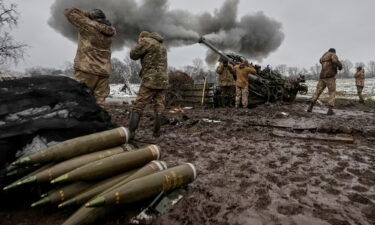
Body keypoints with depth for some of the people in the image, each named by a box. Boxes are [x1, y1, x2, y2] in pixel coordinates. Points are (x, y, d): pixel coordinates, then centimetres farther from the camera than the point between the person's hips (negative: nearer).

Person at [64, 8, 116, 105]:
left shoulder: (88, 25, -1)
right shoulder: (112, 31, 11)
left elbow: (69, 12, 9)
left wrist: (87, 14, 17)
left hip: (86, 69, -5)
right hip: (103, 72, 5)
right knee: (99, 100, 4)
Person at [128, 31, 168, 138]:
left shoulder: (147, 41, -1)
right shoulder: (162, 46, 23)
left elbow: (133, 55, 3)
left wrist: (139, 45, 18)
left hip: (151, 80, -7)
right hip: (163, 80, 7)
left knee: (138, 107, -4)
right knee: (159, 109, 6)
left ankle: (130, 133, -8)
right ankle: (156, 133, 6)